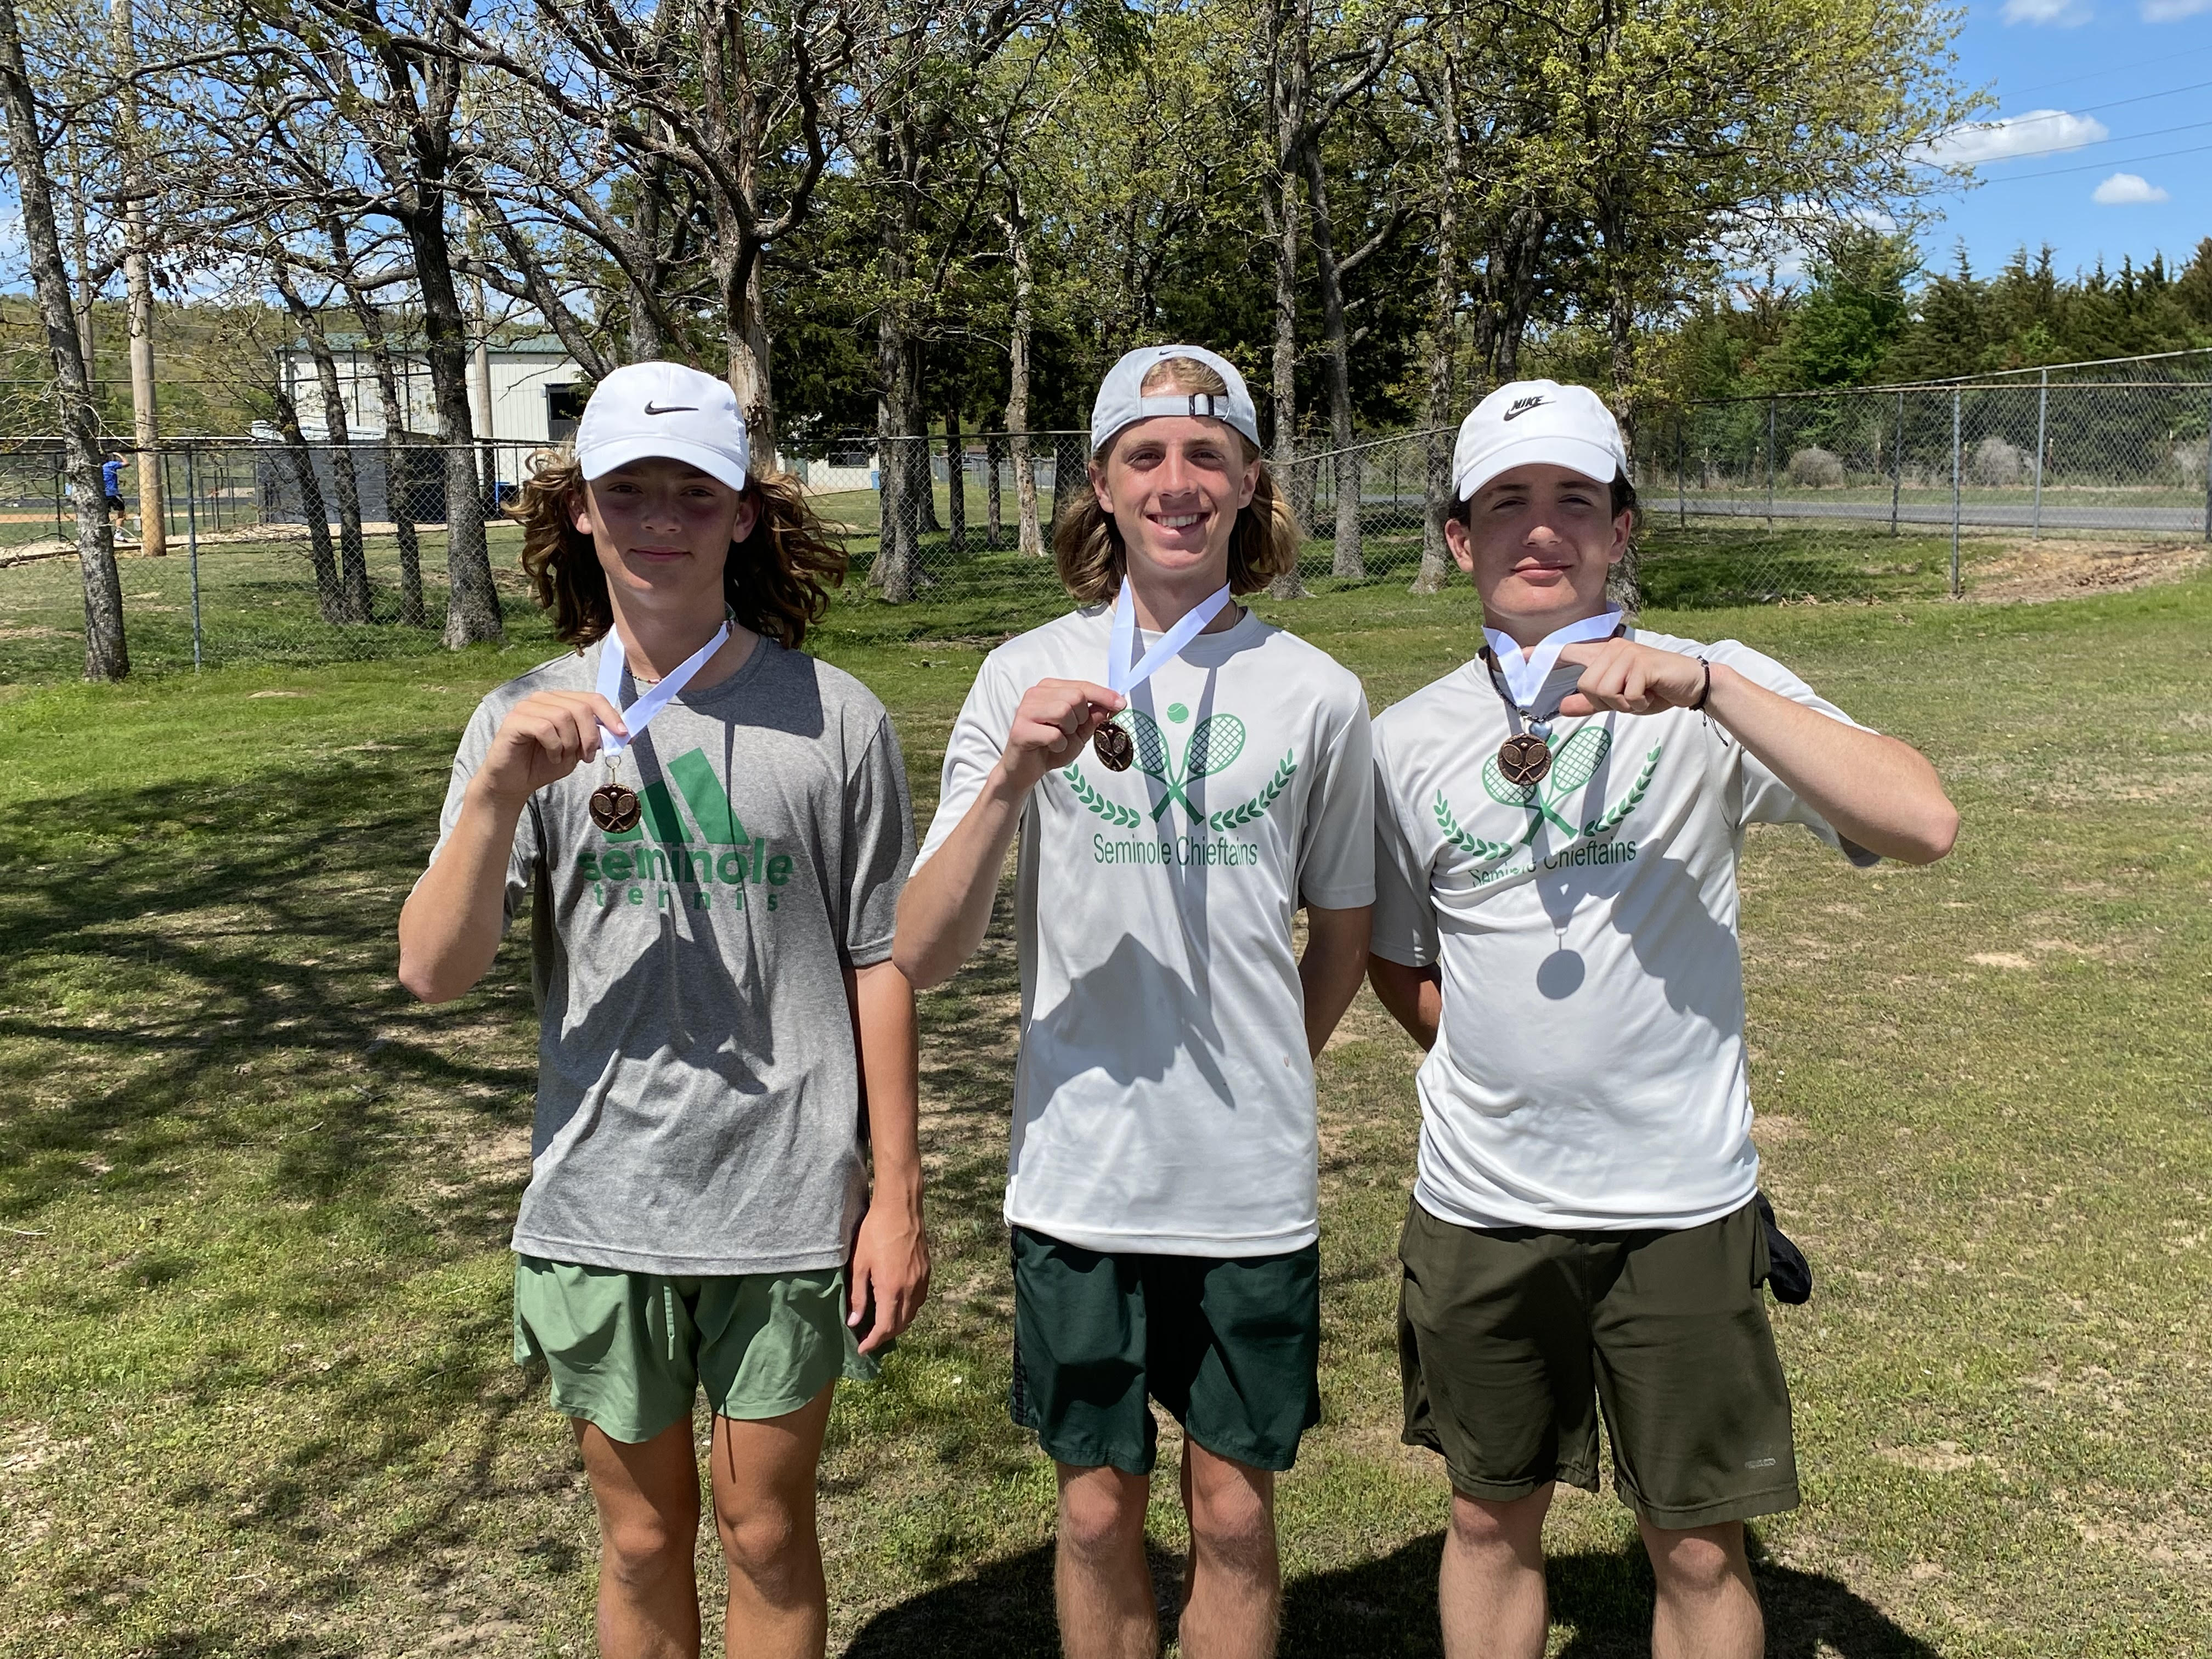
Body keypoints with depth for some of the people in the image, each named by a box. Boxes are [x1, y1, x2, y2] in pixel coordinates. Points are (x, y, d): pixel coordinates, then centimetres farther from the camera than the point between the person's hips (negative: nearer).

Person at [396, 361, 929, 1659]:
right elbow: (435, 973, -8)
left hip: (787, 1209, -2)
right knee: (644, 1539, 19)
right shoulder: (529, 726, -2)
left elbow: (878, 968, -3)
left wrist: (898, 1196, -1)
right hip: (601, 1209, 2)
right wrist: (500, 795, -23)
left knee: (769, 1536, 14)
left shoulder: (834, 721, -7)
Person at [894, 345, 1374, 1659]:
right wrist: (1011, 777, -23)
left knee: (1235, 1514, 14)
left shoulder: (1318, 696, -3)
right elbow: (923, 956, -10)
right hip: (1079, 1174, 0)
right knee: (1099, 1511, 15)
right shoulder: (1028, 680, -4)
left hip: (1253, 1185, 0)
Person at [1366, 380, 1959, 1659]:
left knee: (1701, 1552, 12)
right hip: (1478, 1206, 2)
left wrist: (1706, 687, -27)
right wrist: (1500, 1067, -1)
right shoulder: (1410, 738, 1)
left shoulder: (1712, 692, -6)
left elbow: (1923, 825, -21)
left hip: (1679, 1206, -2)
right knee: (1493, 1519, 18)